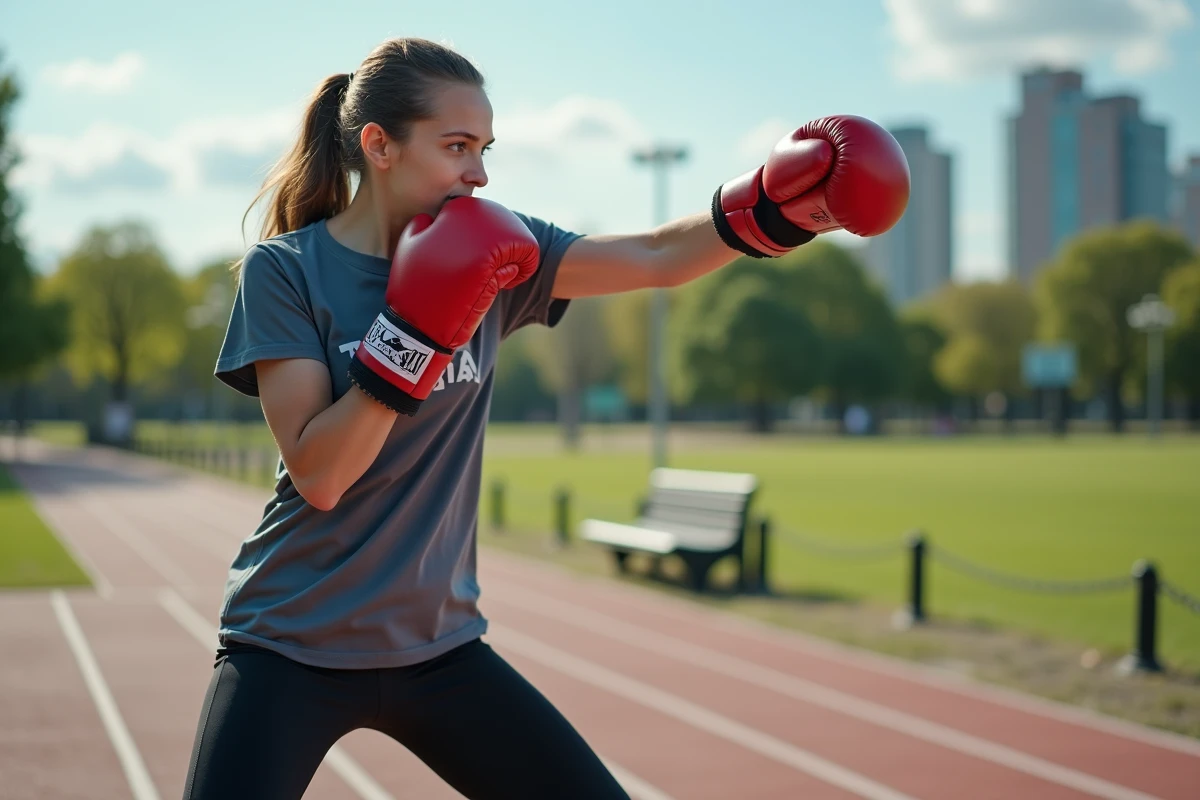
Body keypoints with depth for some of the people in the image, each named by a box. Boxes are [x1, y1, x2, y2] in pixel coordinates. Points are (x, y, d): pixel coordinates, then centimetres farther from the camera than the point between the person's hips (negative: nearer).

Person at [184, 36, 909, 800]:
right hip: (292, 648, -4)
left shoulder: (493, 251, 1)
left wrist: (775, 206, -21)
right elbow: (317, 476, -19)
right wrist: (415, 330, -26)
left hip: (437, 644, 4)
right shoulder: (284, 272, -11)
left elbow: (657, 258, -4)